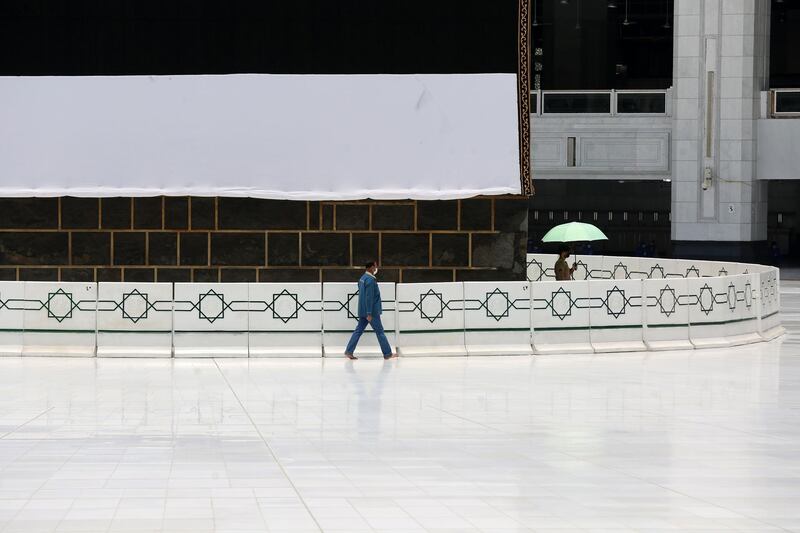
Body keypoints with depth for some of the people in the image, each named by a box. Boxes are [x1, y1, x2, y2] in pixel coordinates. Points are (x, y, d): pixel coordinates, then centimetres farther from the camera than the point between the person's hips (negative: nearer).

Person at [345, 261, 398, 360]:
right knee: (380, 332, 0)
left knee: (359, 330, 9)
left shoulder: (363, 278, 12)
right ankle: (388, 354, 6)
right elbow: (369, 297, -22)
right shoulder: (370, 280, -18)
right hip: (372, 311, -9)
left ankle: (349, 352, 4)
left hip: (362, 311, 9)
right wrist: (369, 314, -22)